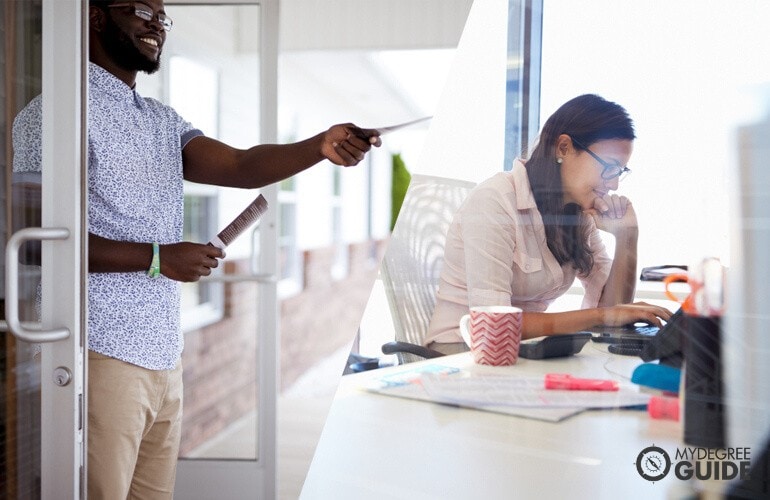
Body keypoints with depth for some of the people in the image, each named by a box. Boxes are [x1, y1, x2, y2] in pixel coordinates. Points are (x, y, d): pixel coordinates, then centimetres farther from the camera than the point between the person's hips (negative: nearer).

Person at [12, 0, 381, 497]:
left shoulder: (164, 121, 17)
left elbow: (241, 166, 1)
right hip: (104, 357, -7)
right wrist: (156, 258, -17)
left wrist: (321, 147, -16)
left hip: (164, 358, 7)